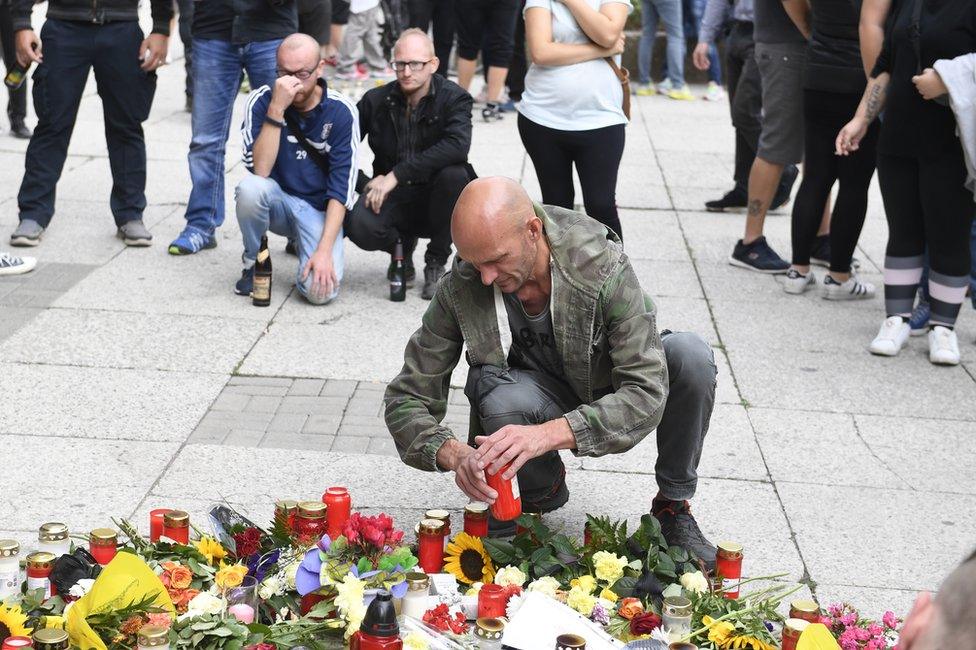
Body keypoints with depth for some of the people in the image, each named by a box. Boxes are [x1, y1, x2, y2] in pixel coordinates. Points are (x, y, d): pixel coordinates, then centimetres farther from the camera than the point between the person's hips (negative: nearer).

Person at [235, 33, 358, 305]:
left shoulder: (341, 112, -11)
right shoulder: (261, 101, -10)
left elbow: (341, 188, -14)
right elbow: (260, 170, -22)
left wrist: (324, 250, -24)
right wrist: (276, 108, -31)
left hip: (318, 210, 0)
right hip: (276, 200, 0)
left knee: (321, 290, -24)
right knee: (250, 188, -35)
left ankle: (303, 243, 13)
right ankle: (253, 263, -5)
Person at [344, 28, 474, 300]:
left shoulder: (453, 98, -10)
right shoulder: (375, 101, -1)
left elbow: (458, 145, -30)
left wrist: (397, 174, -32)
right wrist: (367, 184, -15)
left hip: (434, 201, -1)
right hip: (393, 200, 1)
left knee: (454, 174, -34)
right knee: (359, 225, -31)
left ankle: (436, 263, -11)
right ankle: (401, 245, 8)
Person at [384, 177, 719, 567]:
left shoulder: (604, 267, -30)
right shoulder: (459, 290, -23)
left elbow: (647, 395, -35)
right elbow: (405, 402, -17)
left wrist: (547, 434, -49)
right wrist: (454, 454, -39)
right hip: (539, 396, 1)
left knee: (691, 354, -30)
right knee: (502, 402, -35)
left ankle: (674, 505, -7)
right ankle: (542, 493, 0)